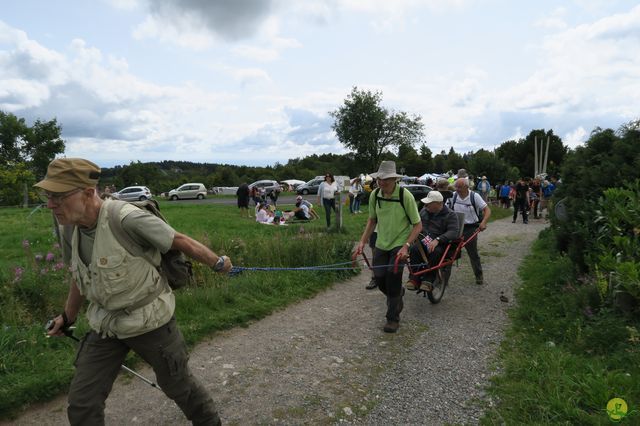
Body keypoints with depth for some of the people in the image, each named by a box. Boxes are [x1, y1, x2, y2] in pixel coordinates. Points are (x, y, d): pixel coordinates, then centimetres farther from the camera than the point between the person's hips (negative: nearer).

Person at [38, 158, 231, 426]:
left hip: (150, 321, -6)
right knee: (81, 402, 6)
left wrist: (218, 263, -5)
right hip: (106, 323, 6)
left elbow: (181, 241, -18)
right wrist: (68, 316, 25)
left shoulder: (128, 220, -30)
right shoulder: (70, 227, -5)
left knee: (178, 384, 15)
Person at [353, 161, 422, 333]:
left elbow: (417, 225, -15)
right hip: (381, 243, 5)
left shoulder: (405, 196, -20)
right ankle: (398, 295, 39)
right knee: (379, 279, 3)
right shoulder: (375, 195, -7)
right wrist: (362, 242, -1)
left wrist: (406, 246, -26)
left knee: (393, 278, -12)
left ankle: (393, 318, 9)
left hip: (400, 244, -4)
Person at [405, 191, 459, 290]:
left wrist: (437, 240, -31)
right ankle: (414, 279, -26)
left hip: (440, 244, -3)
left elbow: (453, 232, -17)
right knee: (414, 248, -30)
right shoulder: (424, 211, 14)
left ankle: (428, 280, -27)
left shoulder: (450, 215, -3)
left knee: (435, 252, -37)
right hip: (423, 241, 3)